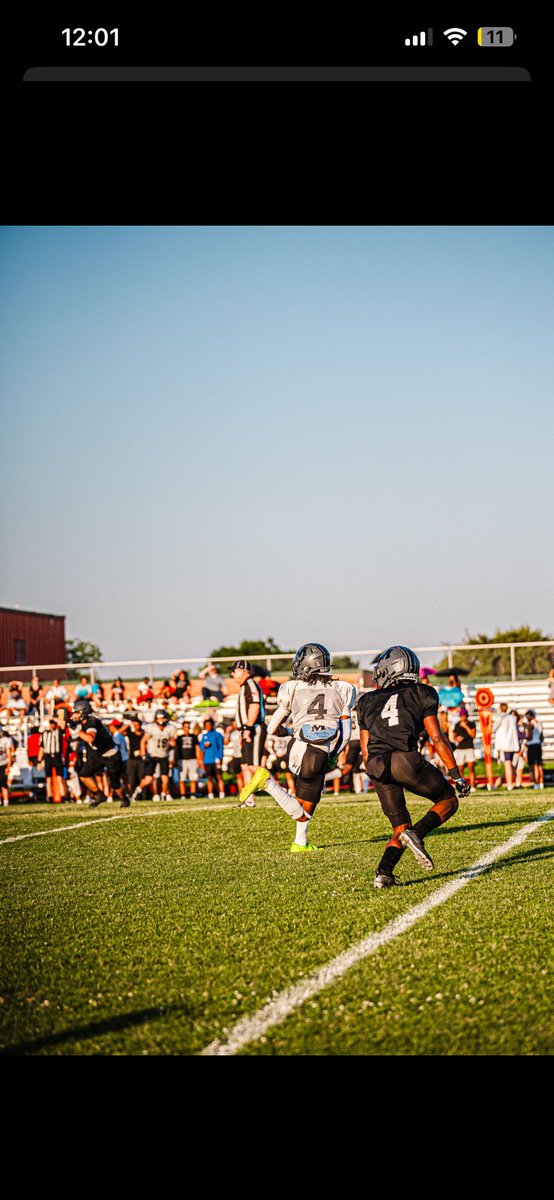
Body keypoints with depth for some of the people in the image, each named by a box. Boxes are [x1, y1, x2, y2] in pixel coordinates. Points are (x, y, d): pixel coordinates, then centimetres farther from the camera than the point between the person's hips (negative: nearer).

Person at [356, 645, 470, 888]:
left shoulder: (368, 701, 24)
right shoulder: (421, 694, 16)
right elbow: (437, 738, 6)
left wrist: (376, 775, 34)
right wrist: (455, 772, 8)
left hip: (377, 767, 4)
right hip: (405, 758, -4)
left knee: (400, 827, 16)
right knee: (448, 800, 14)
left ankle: (383, 873, -6)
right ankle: (417, 833, -12)